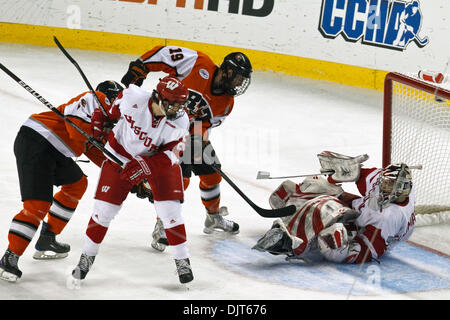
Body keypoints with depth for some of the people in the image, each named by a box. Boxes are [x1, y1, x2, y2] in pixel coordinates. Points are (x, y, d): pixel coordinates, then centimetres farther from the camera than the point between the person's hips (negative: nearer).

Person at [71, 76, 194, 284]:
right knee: (104, 207, -2)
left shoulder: (180, 122, -25)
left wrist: (144, 166, -35)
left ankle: (182, 259, 6)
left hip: (159, 160, 0)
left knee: (169, 209, -11)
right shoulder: (133, 98, -28)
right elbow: (109, 106, -7)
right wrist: (98, 127, -3)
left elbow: (169, 155, -23)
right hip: (121, 153, 0)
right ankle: (87, 256, 16)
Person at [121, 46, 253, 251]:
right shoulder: (200, 64, -20)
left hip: (191, 132, 7)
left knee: (211, 173, 14)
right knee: (179, 178, -17)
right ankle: (162, 227, -6)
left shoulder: (226, 104, -3)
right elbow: (163, 53, -18)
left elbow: (203, 127, -6)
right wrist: (138, 69, -22)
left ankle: (214, 217, 38)